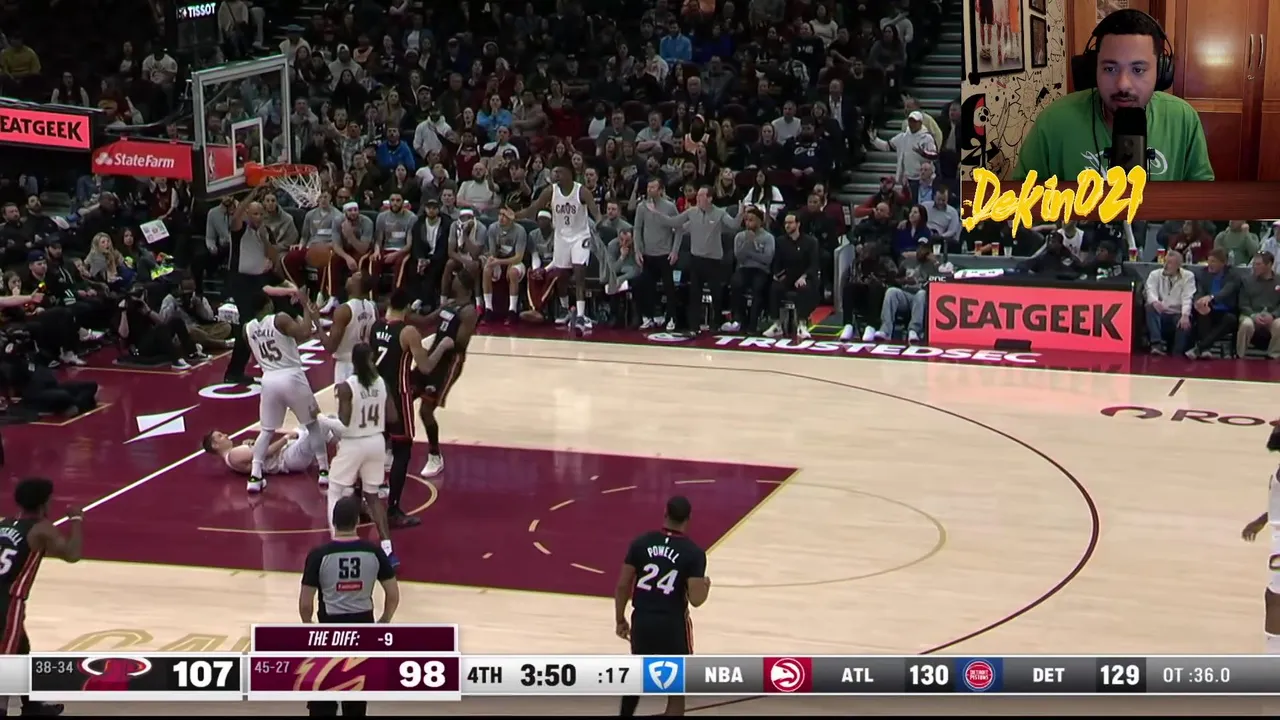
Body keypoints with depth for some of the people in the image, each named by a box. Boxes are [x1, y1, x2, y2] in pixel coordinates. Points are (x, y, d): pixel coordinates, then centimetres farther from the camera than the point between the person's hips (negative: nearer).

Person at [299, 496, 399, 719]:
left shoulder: (319, 554, -12)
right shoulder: (374, 552, -5)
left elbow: (305, 604, -10)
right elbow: (393, 595, -1)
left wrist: (308, 625, 10)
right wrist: (384, 622, 15)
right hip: (363, 625, 3)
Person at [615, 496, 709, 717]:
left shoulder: (641, 543, -1)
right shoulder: (694, 553, -10)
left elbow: (622, 586, 1)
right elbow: (696, 600, -14)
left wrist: (620, 620, 14)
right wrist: (706, 585, 9)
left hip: (641, 619, 4)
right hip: (672, 624, -4)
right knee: (677, 692, 8)